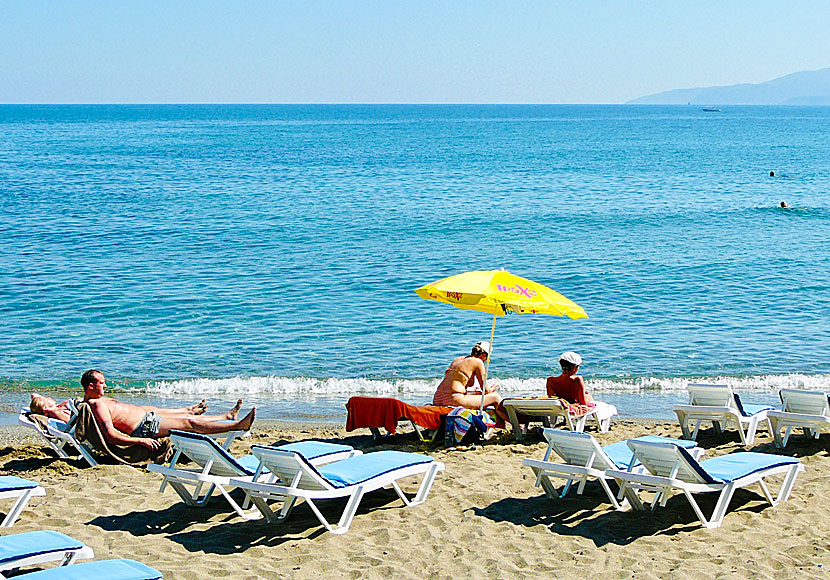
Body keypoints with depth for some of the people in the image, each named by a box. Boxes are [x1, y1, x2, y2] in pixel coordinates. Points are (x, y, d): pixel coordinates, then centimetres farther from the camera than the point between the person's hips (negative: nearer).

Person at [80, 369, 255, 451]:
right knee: (189, 423, -8)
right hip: (144, 427, -11)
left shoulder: (98, 399, 11)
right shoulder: (97, 405, -21)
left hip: (147, 416, 11)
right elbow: (111, 436, -30)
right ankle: (237, 425, -4)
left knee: (187, 416, 20)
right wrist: (141, 441, -31)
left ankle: (227, 417, 36)